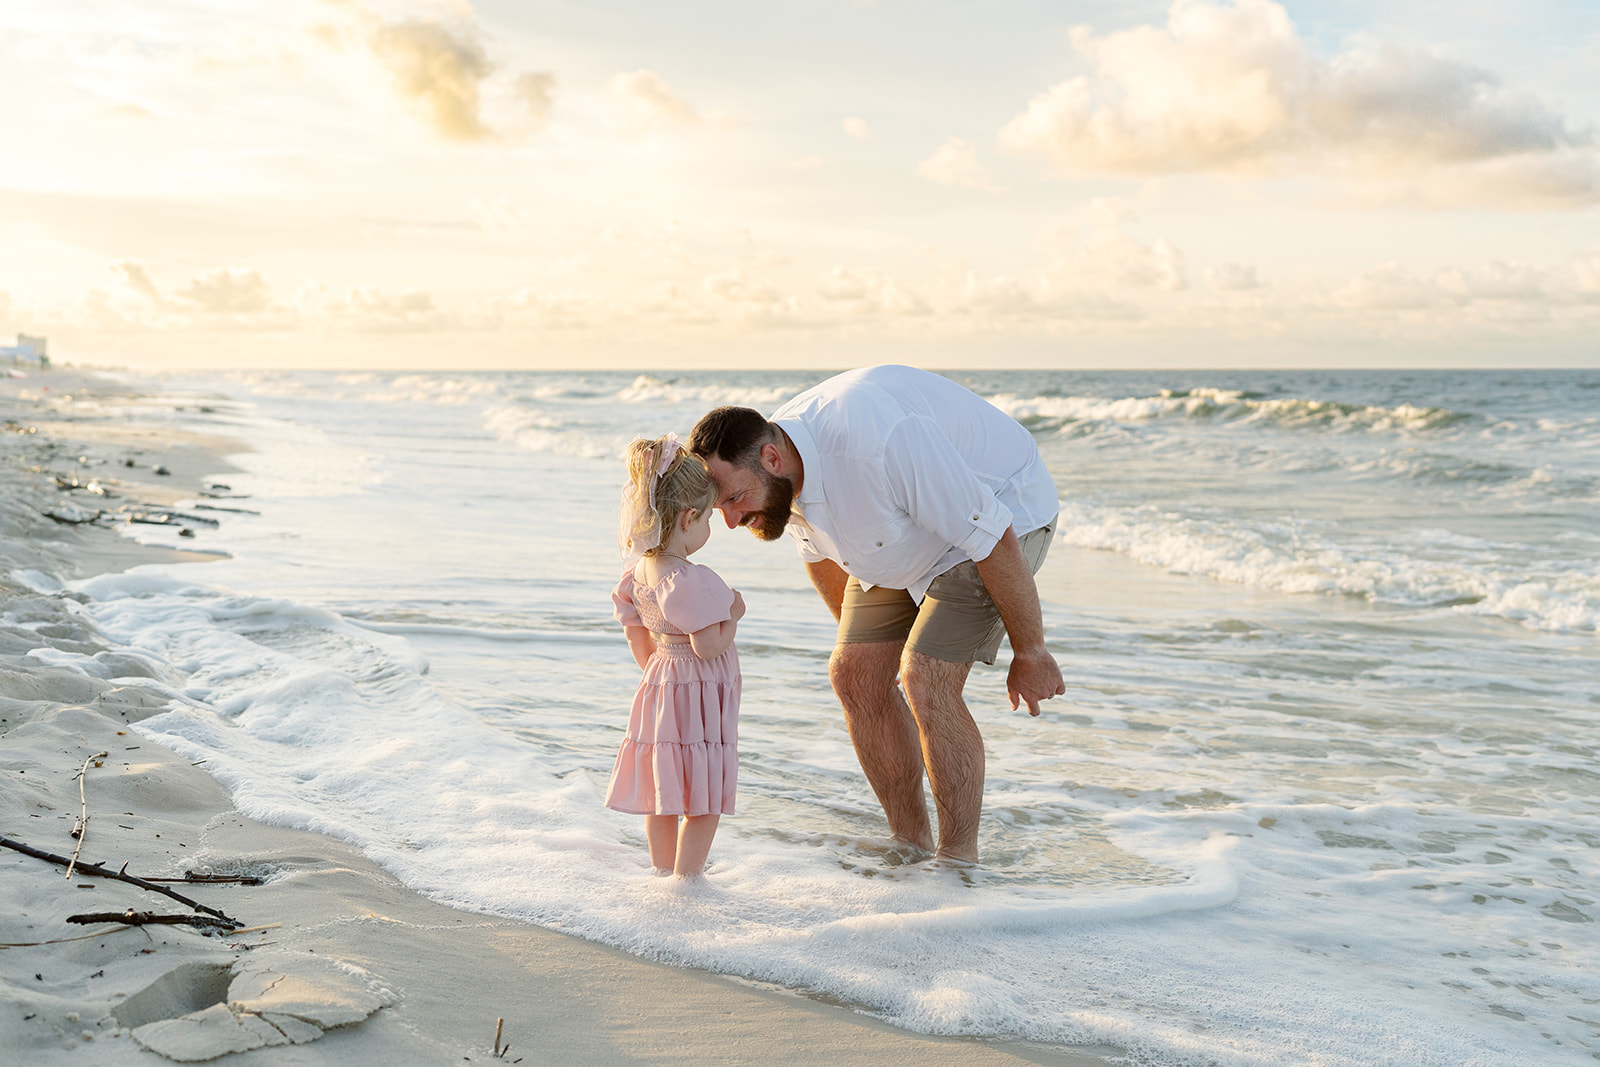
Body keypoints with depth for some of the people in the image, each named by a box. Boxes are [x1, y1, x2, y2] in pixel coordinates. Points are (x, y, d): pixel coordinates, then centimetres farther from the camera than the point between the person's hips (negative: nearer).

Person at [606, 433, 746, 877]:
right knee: (703, 800, 2)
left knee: (662, 793, 20)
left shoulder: (638, 572, 2)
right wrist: (733, 615, -9)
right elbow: (708, 646, -24)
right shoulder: (690, 581, -26)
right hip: (698, 698, -9)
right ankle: (686, 880, 9)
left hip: (658, 686, 9)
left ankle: (663, 872, 32)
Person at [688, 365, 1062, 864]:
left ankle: (960, 860, -6)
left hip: (1001, 512, -8)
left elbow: (994, 539, -32)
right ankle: (910, 844, 14)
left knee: (924, 683, -20)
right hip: (907, 539, 8)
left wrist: (1030, 654, -22)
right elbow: (820, 550, 10)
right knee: (853, 675, 0)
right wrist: (855, 634, 23)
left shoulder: (879, 440, -41)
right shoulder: (779, 474, -14)